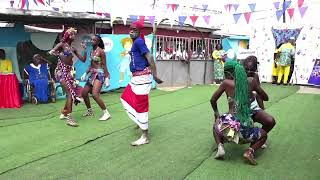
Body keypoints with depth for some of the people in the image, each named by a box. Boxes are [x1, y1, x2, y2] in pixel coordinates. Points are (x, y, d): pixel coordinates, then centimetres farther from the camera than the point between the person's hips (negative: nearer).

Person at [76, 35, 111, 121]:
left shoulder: (101, 51, -11)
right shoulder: (90, 50, 10)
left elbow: (104, 65, -11)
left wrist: (106, 77, -13)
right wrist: (76, 52, 11)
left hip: (99, 74, -8)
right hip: (91, 74, 8)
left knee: (95, 94, -20)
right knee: (84, 93, 9)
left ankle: (106, 113, -8)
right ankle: (90, 111, 29)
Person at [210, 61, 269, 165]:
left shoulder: (226, 83, 2)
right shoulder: (251, 81, 4)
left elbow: (213, 100, 12)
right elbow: (266, 98, 16)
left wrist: (216, 113, 31)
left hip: (229, 126, 0)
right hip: (245, 127, 0)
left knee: (216, 125, 36)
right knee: (263, 134, 31)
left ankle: (220, 147, 9)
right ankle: (249, 151, 2)